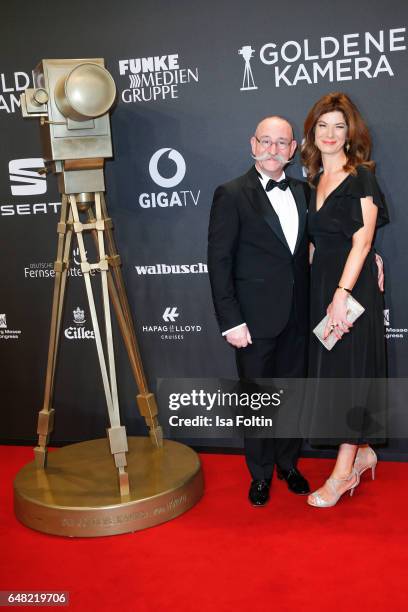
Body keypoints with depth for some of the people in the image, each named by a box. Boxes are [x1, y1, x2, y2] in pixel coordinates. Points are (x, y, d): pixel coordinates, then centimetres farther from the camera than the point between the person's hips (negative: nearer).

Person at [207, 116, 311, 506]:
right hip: (255, 318, -4)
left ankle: (288, 465, 35)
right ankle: (260, 474, 27)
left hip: (296, 317, 5)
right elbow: (219, 261, -10)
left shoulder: (302, 192, 9)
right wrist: (231, 321, -14)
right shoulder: (231, 195, -8)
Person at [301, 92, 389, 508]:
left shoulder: (361, 178, -7)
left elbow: (362, 242, -14)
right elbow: (320, 241, 13)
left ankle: (344, 471, 10)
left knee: (348, 368, -1)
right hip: (321, 285, 7)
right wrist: (326, 292, 4)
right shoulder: (315, 181, 13)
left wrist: (342, 294, -22)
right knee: (329, 368, 11)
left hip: (353, 287, -7)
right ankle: (361, 451, 28)